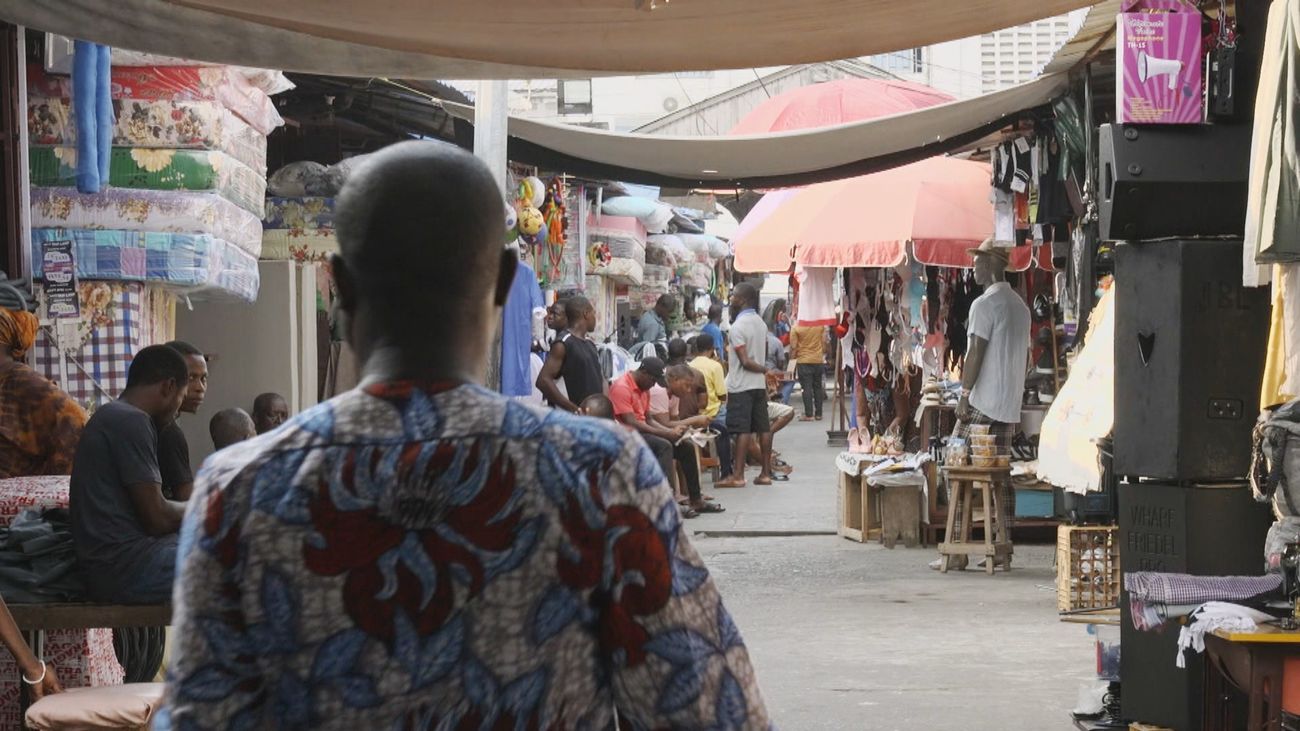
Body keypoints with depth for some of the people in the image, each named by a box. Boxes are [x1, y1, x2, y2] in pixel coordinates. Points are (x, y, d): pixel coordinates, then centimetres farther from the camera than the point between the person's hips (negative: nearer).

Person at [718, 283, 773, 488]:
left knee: (742, 430, -8)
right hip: (759, 385, 8)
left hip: (741, 386, -8)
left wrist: (763, 369, -5)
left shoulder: (737, 327, -15)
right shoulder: (761, 323, 10)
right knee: (763, 428, 7)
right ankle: (765, 472, 10)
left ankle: (737, 475, -8)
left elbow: (746, 361, -18)